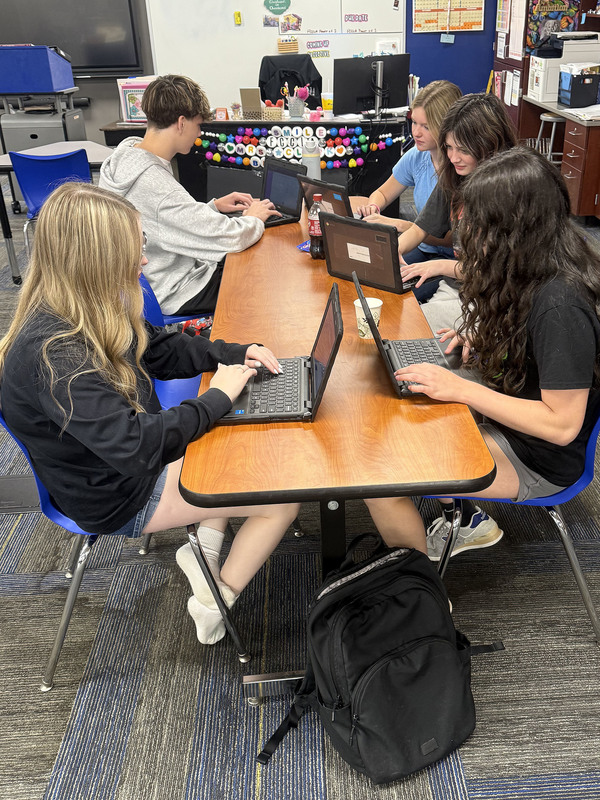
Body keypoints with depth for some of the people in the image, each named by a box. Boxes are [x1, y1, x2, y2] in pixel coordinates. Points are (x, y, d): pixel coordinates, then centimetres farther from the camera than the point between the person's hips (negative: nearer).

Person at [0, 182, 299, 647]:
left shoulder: (89, 311, -5)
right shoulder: (52, 354, -33)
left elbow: (161, 351, 10)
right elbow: (136, 445, -35)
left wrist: (237, 355, -3)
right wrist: (218, 398, -23)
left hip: (138, 455, 9)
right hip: (120, 498, -9)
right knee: (285, 498, -7)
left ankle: (205, 546, 15)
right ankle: (215, 604, 12)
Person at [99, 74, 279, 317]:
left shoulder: (125, 155, -1)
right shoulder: (155, 183, -31)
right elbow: (230, 238, -28)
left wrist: (214, 206, 6)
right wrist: (253, 218, -7)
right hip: (174, 296, -10)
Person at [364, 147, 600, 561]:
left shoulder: (560, 305, -30)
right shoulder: (533, 270, -2)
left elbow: (562, 424, -28)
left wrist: (461, 389, -27)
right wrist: (484, 338, -2)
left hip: (538, 459, -9)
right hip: (509, 416, 9)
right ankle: (466, 521, 22)